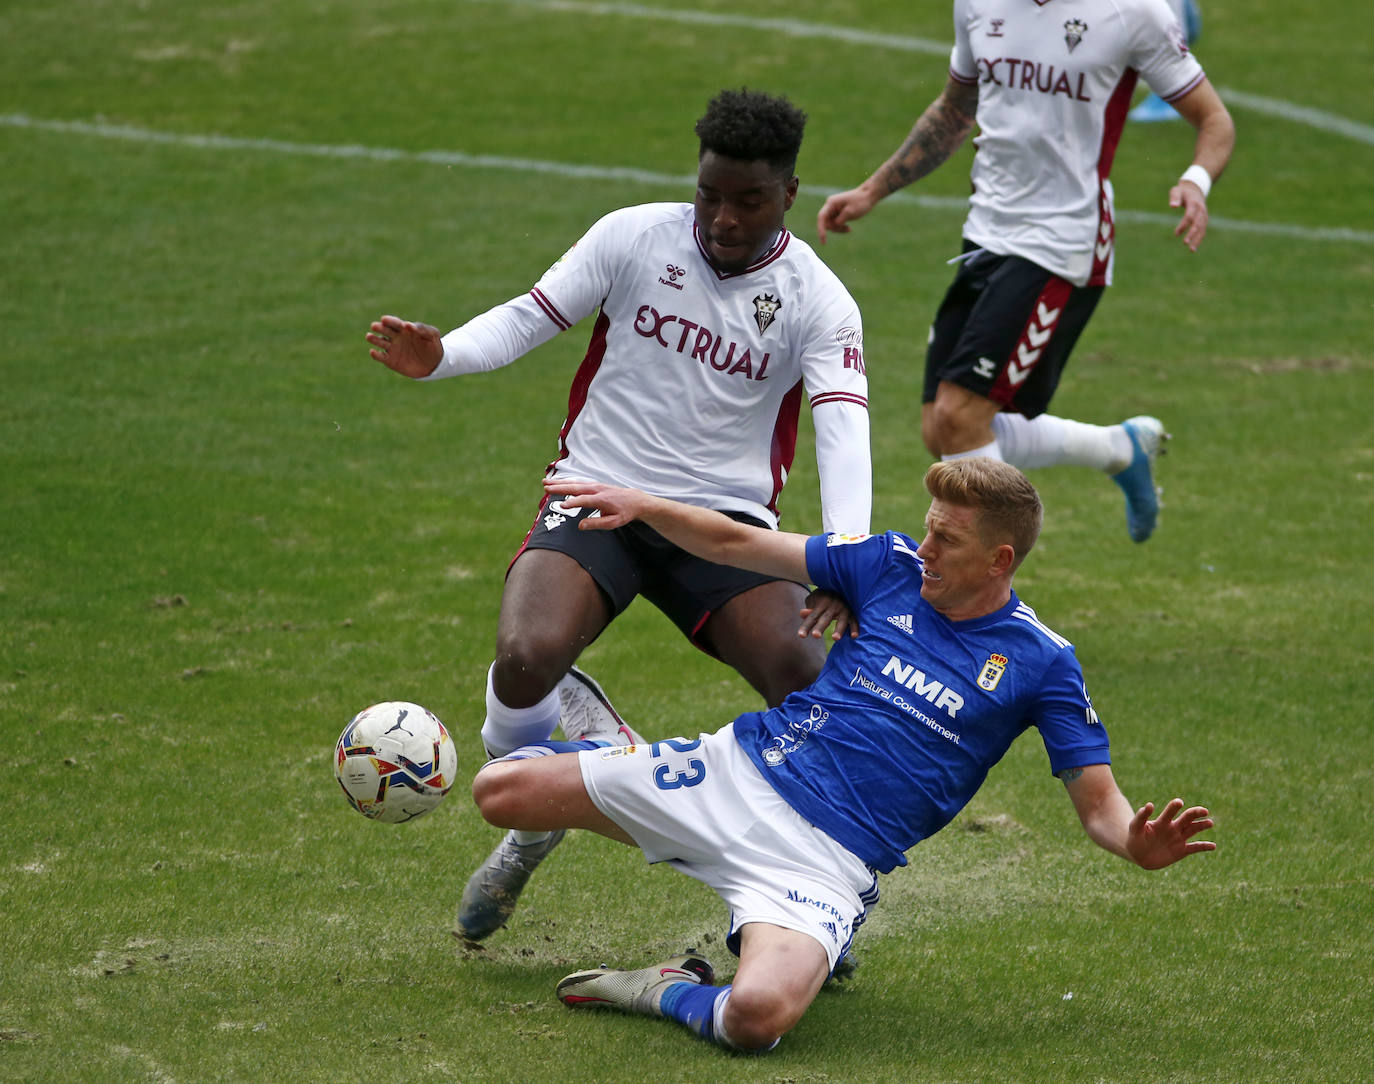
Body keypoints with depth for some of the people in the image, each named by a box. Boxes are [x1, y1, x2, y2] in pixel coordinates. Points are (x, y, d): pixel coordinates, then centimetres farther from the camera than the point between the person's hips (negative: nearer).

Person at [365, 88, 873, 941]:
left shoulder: (817, 301, -4)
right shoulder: (634, 237, -2)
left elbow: (844, 431, -16)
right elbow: (531, 317, 2)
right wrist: (440, 355, -20)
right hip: (597, 495, 0)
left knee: (814, 684, -24)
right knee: (526, 662, -30)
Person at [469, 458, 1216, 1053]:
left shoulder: (1038, 663, -2)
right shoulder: (894, 566, 7)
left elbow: (1097, 802, -2)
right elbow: (735, 546, 12)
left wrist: (1138, 843, -26)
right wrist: (641, 505, -3)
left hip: (829, 860, -4)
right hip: (740, 775, 4)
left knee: (757, 1014, -38)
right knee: (501, 791, -3)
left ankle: (668, 993, -6)